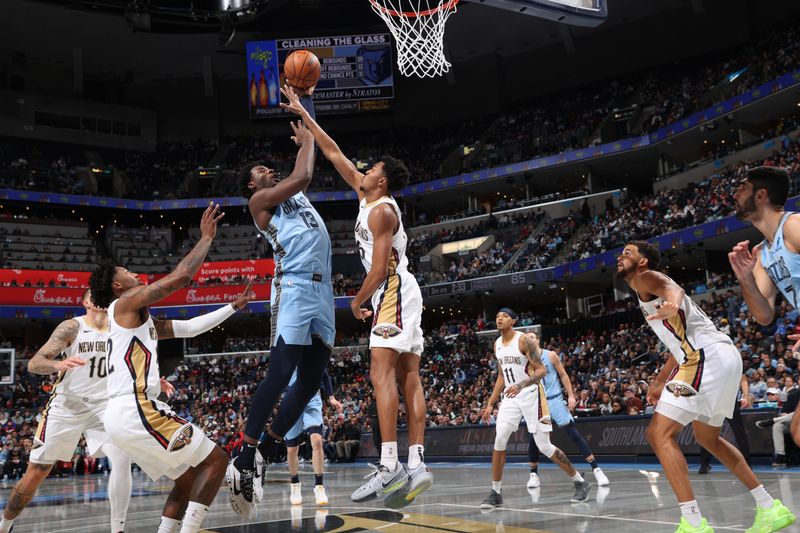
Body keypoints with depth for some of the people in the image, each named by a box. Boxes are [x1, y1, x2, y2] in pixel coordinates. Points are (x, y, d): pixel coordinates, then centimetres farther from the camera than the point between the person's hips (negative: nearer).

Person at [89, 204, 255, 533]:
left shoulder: (140, 321, 26)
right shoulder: (126, 303, -1)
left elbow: (190, 328, 29)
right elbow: (180, 277, -12)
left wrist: (234, 306, 30)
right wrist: (206, 237, -1)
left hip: (122, 414, 10)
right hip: (135, 410, -10)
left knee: (189, 478, 18)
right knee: (215, 460, -3)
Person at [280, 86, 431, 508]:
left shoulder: (381, 210, -10)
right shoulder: (367, 194, 17)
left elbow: (379, 269, -17)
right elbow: (333, 153, 23)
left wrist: (357, 301, -4)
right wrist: (303, 114, 24)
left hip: (394, 292, -10)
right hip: (399, 294, 10)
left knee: (381, 372, -19)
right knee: (408, 377, 2)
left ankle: (389, 466, -28)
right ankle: (417, 467, -1)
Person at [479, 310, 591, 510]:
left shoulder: (525, 340, -13)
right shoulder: (497, 344, 10)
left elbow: (541, 370, -19)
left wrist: (521, 385, -35)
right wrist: (490, 404, 14)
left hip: (531, 395, -6)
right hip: (511, 397, 6)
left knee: (544, 446, -4)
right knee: (499, 440, -9)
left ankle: (581, 482, 13)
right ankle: (496, 492, -1)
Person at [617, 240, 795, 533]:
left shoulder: (645, 278, 2)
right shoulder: (650, 289, 29)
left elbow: (671, 287, -24)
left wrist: (672, 304, -48)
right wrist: (659, 382, 42)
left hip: (707, 357, -10)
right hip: (724, 356, 10)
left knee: (659, 433, -12)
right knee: (707, 437, 26)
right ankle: (771, 508, 29)